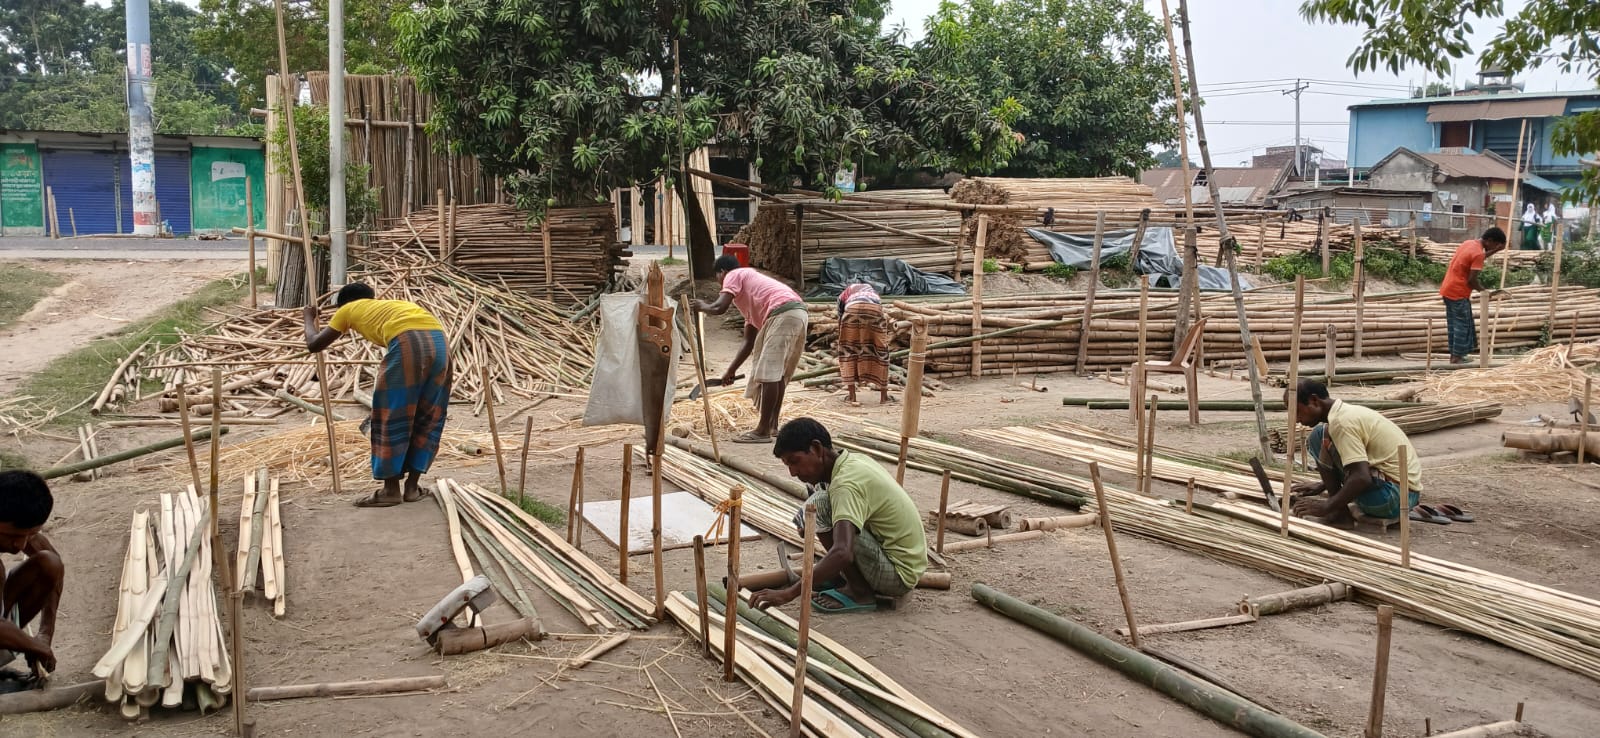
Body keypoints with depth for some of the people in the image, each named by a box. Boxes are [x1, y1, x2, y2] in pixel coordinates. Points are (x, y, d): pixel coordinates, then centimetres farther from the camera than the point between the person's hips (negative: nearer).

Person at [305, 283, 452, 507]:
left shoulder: (349, 310, 26)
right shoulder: (392, 304, 40)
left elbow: (314, 345, 32)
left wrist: (309, 319, 53)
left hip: (408, 342, -5)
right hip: (438, 339, 6)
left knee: (391, 414, 8)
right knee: (427, 417, 16)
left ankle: (391, 490, 11)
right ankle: (412, 487, 21)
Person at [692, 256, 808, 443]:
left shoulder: (734, 275, 11)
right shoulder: (747, 298, 34)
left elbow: (720, 307, -6)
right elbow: (749, 341, 33)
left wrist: (703, 306, 17)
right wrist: (731, 371, 36)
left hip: (783, 313, -10)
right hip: (797, 314, 10)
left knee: (769, 372, -7)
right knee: (778, 372, 19)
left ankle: (763, 431, -5)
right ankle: (772, 424, 27)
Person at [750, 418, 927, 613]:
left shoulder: (846, 483, -23)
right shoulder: (854, 460, 5)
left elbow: (842, 553, -37)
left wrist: (790, 593, -39)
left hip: (898, 574, -10)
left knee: (819, 506, -20)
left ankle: (859, 592, -10)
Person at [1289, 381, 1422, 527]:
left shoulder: (1341, 422, -16)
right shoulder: (1347, 411, 13)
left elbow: (1362, 478, -25)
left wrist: (1326, 507, -19)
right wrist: (1324, 485, 24)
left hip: (1395, 496, -10)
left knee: (1321, 437, -11)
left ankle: (1339, 512, -6)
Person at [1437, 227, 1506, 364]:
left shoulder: (1468, 243, 9)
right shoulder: (1478, 253, -18)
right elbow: (1472, 280, -20)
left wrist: (1495, 251, 20)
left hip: (1448, 289, 9)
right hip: (1458, 292, -9)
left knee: (1453, 324, 14)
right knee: (1462, 325, 0)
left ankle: (1454, 355, 19)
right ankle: (1457, 357, 3)